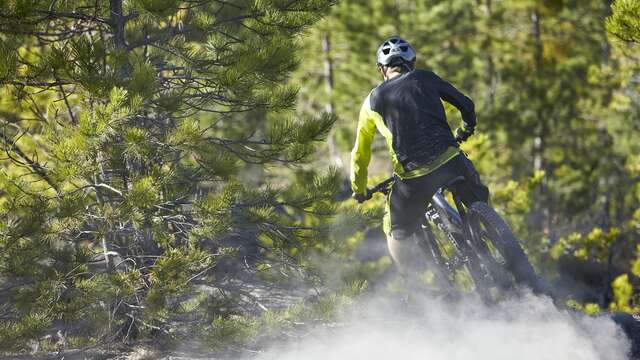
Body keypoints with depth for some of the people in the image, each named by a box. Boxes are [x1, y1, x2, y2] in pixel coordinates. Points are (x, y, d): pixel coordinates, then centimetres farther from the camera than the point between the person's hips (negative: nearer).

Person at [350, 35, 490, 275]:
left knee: (397, 234, 23)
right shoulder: (425, 78, 14)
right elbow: (466, 105, 16)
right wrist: (466, 130, 39)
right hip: (449, 160, 1)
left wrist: (359, 191, 36)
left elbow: (360, 154, 21)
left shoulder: (373, 100, 15)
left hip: (412, 177, -1)